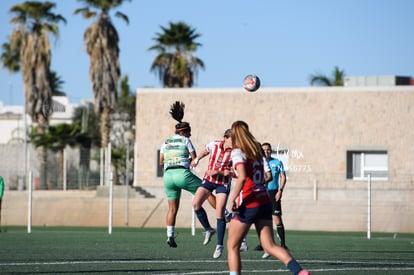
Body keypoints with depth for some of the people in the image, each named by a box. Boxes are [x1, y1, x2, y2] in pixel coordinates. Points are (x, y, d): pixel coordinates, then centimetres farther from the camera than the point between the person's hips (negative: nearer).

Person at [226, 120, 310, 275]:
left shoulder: (238, 152, -8)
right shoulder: (257, 151, 14)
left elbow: (242, 178, -24)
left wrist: (233, 198, -17)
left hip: (247, 204, -6)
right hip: (264, 202, 6)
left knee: (232, 246, 8)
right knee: (269, 246, 2)